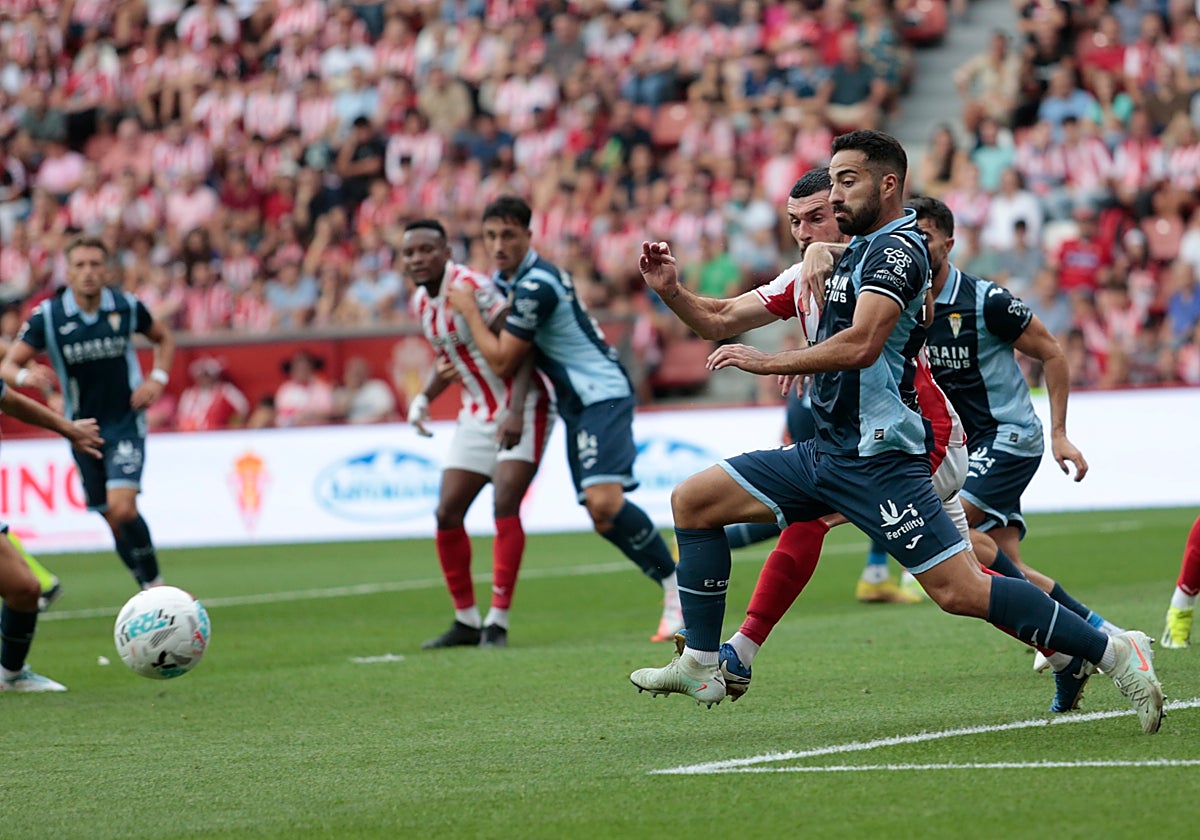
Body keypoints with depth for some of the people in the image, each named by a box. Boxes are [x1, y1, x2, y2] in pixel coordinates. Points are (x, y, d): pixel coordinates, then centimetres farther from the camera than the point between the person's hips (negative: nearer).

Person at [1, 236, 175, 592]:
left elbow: (164, 338, 14)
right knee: (113, 520, 7)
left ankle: (155, 583, -6)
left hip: (126, 421, -2)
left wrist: (157, 378, -3)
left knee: (122, 508, -21)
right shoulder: (48, 316, -9)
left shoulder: (127, 307, -6)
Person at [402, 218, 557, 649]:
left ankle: (498, 620, -13)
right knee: (447, 514, 2)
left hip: (522, 407, -8)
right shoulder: (421, 303, 6)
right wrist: (424, 397, 6)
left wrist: (515, 411, -31)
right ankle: (467, 621, 13)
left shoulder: (472, 287, -19)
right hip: (477, 414, 8)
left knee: (505, 505, -19)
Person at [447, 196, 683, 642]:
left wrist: (469, 310, -4)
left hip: (602, 395, -10)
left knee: (604, 501, -25)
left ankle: (679, 587, -16)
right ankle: (672, 585, 10)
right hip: (579, 404, 10)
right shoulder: (509, 278, 13)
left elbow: (503, 363, -13)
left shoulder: (535, 286, -18)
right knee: (603, 519, 1)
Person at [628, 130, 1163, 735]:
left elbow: (861, 344, -26)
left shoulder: (898, 247, -12)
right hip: (825, 452, 10)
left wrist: (769, 362, -20)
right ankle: (700, 667, 9)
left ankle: (1112, 652, -9)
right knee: (693, 500, 7)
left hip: (876, 455, -10)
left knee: (961, 591, -17)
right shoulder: (858, 249, 18)